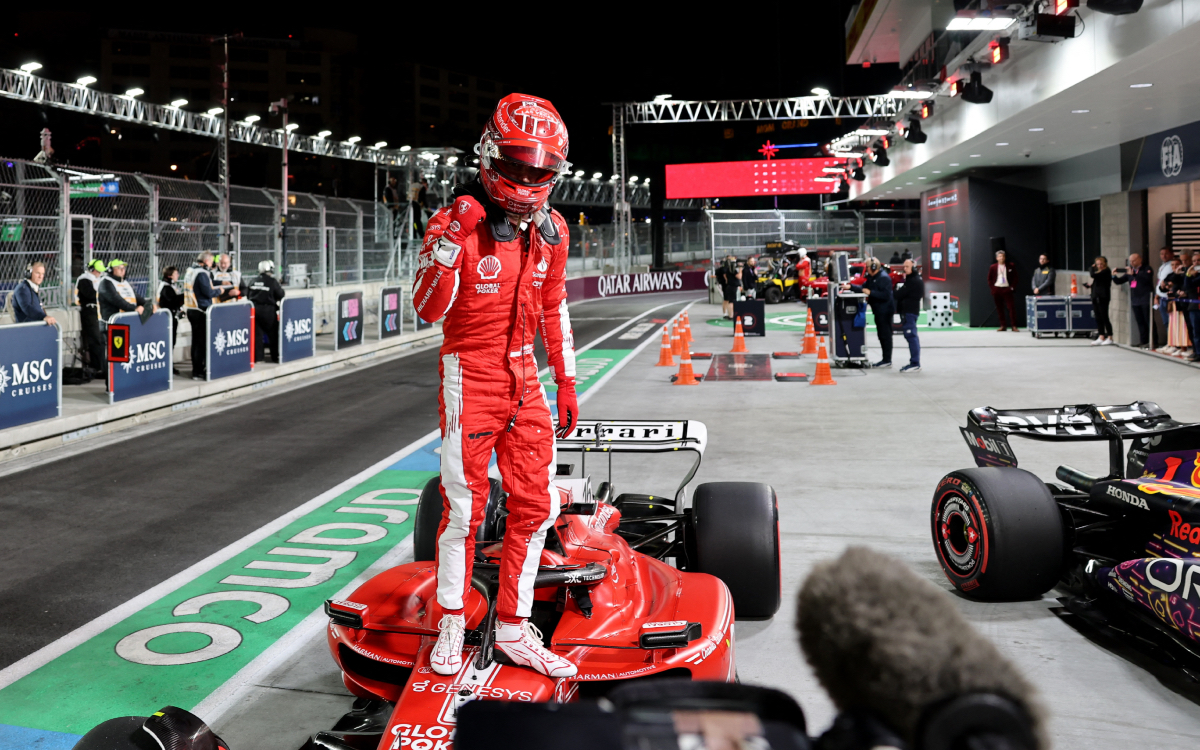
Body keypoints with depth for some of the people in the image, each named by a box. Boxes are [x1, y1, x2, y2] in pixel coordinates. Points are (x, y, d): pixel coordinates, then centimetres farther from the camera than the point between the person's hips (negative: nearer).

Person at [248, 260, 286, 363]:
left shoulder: (253, 281, 6)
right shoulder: (272, 282, -10)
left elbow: (248, 295, 11)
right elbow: (280, 295, -6)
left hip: (254, 309, 5)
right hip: (268, 310, -5)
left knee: (257, 333, 8)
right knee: (273, 333, 6)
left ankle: (257, 357, 8)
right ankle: (275, 357, 10)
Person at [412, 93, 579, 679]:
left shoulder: (551, 230, 5)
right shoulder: (459, 221, -12)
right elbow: (427, 309, -18)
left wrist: (566, 383, 14)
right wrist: (448, 243, -32)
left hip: (524, 375, 6)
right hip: (470, 373, -5)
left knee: (535, 505, 6)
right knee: (464, 506, 0)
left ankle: (513, 628, 20)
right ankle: (451, 625, 19)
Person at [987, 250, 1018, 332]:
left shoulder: (1011, 266, 2)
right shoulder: (993, 267, 5)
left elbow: (1015, 277, 8)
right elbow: (989, 279, 11)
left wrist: (1012, 286, -2)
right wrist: (992, 288, 1)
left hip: (1007, 289, -2)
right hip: (996, 289, 2)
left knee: (1011, 307, -7)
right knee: (999, 309, 5)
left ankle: (1014, 326, -5)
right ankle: (1003, 326, 11)